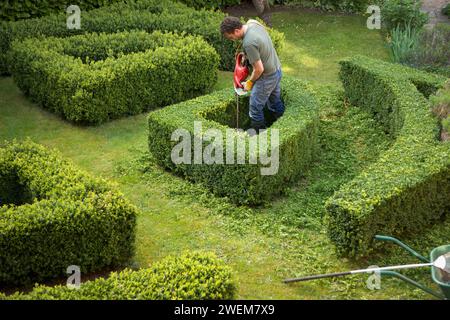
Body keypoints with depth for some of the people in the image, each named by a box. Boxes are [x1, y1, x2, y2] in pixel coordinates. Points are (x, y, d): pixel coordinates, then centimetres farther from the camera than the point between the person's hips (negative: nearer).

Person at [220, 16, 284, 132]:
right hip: (277, 69, 9)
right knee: (275, 100, 24)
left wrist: (250, 82, -9)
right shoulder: (253, 23, -6)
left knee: (256, 107, 6)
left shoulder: (248, 43, -32)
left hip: (267, 76, -9)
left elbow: (259, 69, -27)